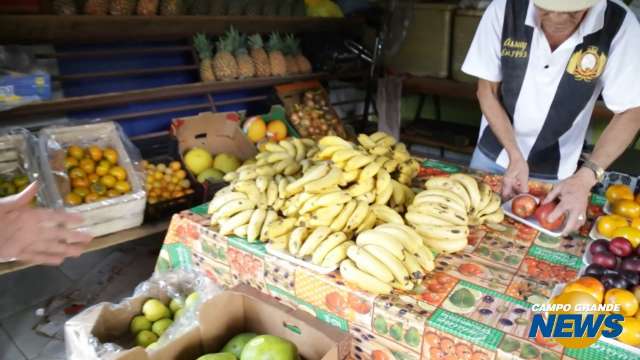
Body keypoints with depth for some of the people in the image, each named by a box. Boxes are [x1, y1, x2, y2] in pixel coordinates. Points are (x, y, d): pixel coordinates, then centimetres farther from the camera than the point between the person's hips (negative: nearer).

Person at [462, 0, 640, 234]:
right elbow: (487, 90, -12)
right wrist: (515, 156, -20)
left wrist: (586, 177, -29)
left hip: (554, 172, 0)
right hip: (494, 153, 1)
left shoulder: (619, 25, -22)